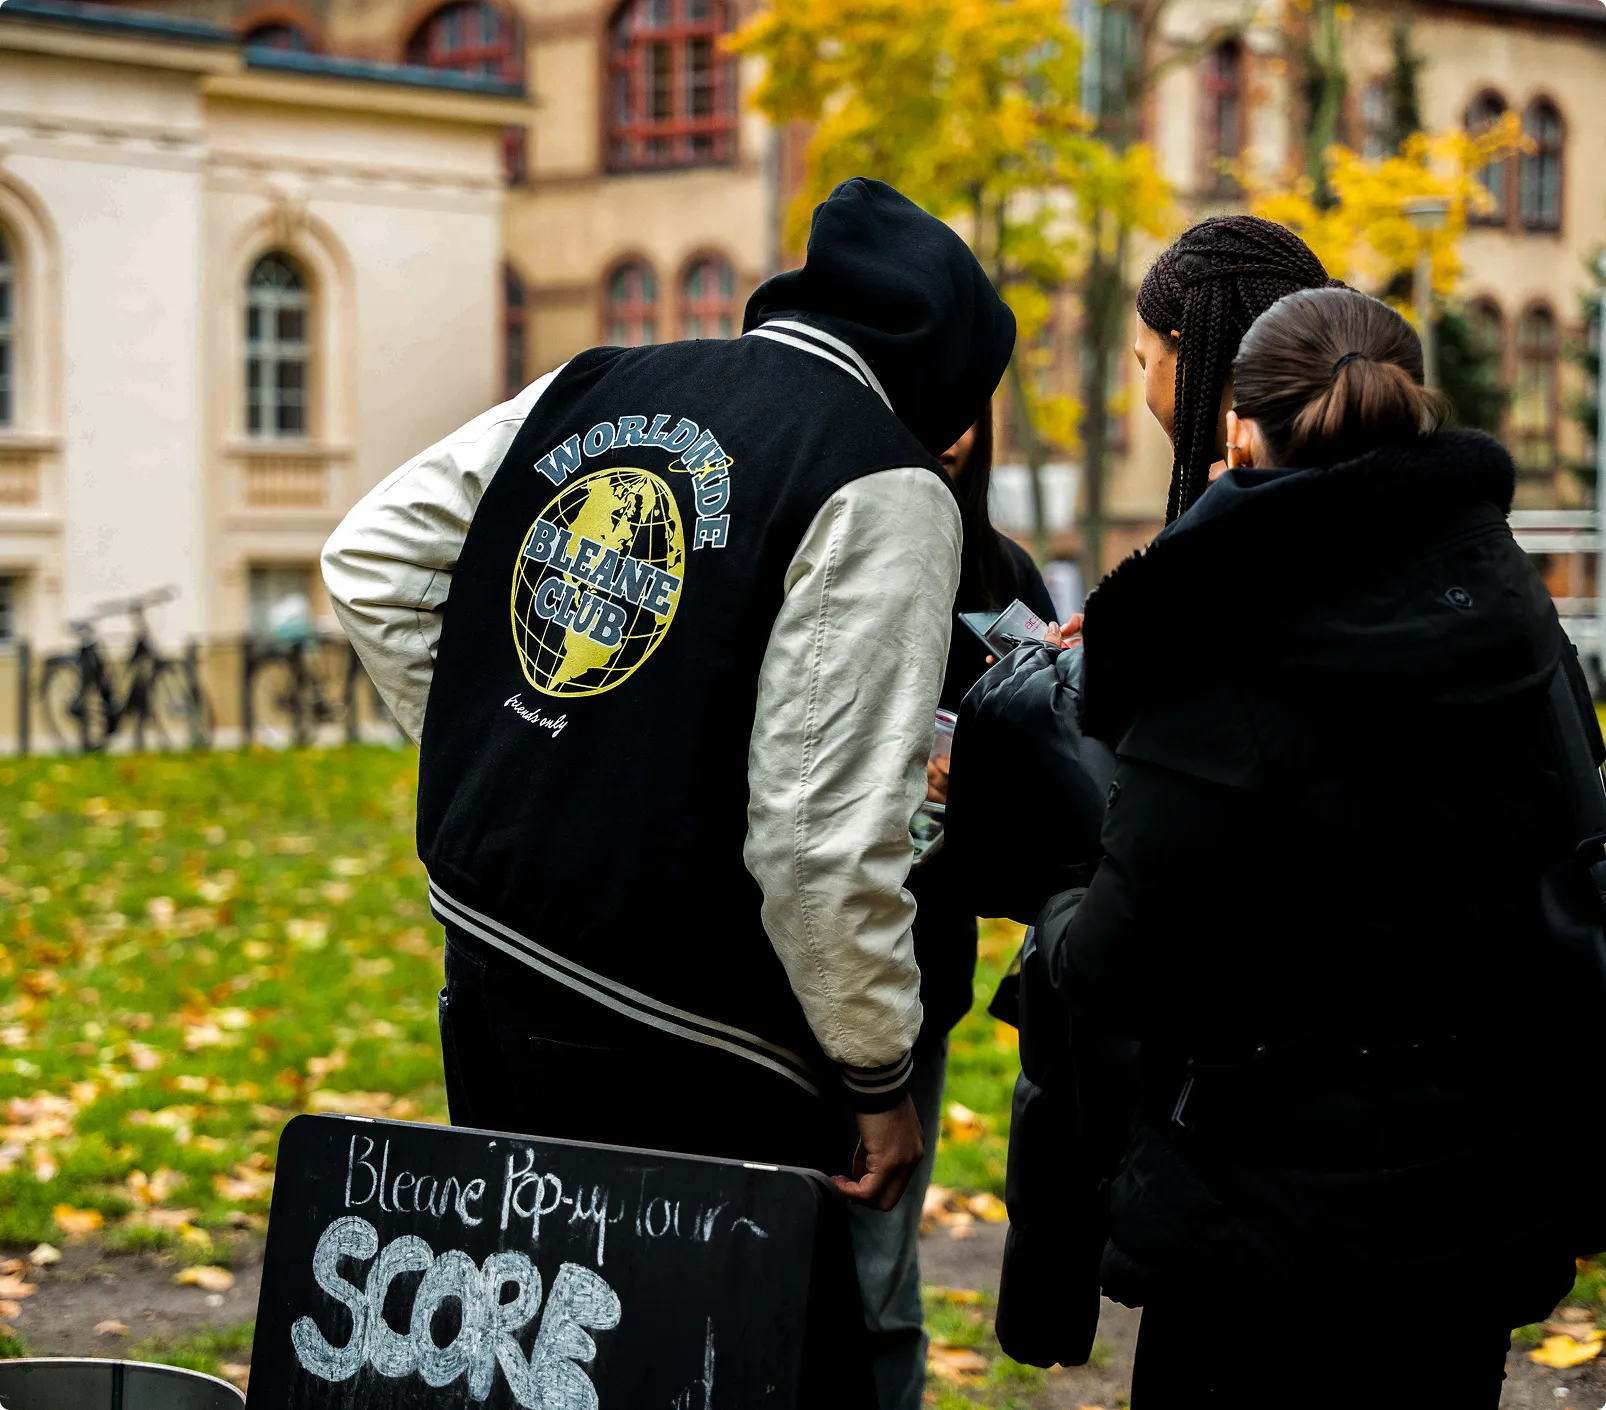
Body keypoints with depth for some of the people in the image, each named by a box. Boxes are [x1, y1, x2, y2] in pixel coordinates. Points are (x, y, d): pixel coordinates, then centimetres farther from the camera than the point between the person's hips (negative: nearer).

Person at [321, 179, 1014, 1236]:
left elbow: (371, 558, 17)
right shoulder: (883, 487, -12)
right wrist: (879, 1073, -8)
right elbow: (827, 823, -19)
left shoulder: (586, 393, 9)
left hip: (488, 960, 7)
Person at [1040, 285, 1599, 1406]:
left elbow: (1121, 967, -17)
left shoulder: (1230, 657, -19)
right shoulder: (1514, 609, 2)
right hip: (1488, 1203, 7)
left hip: (1279, 1217, -7)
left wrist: (1058, 927, 3)